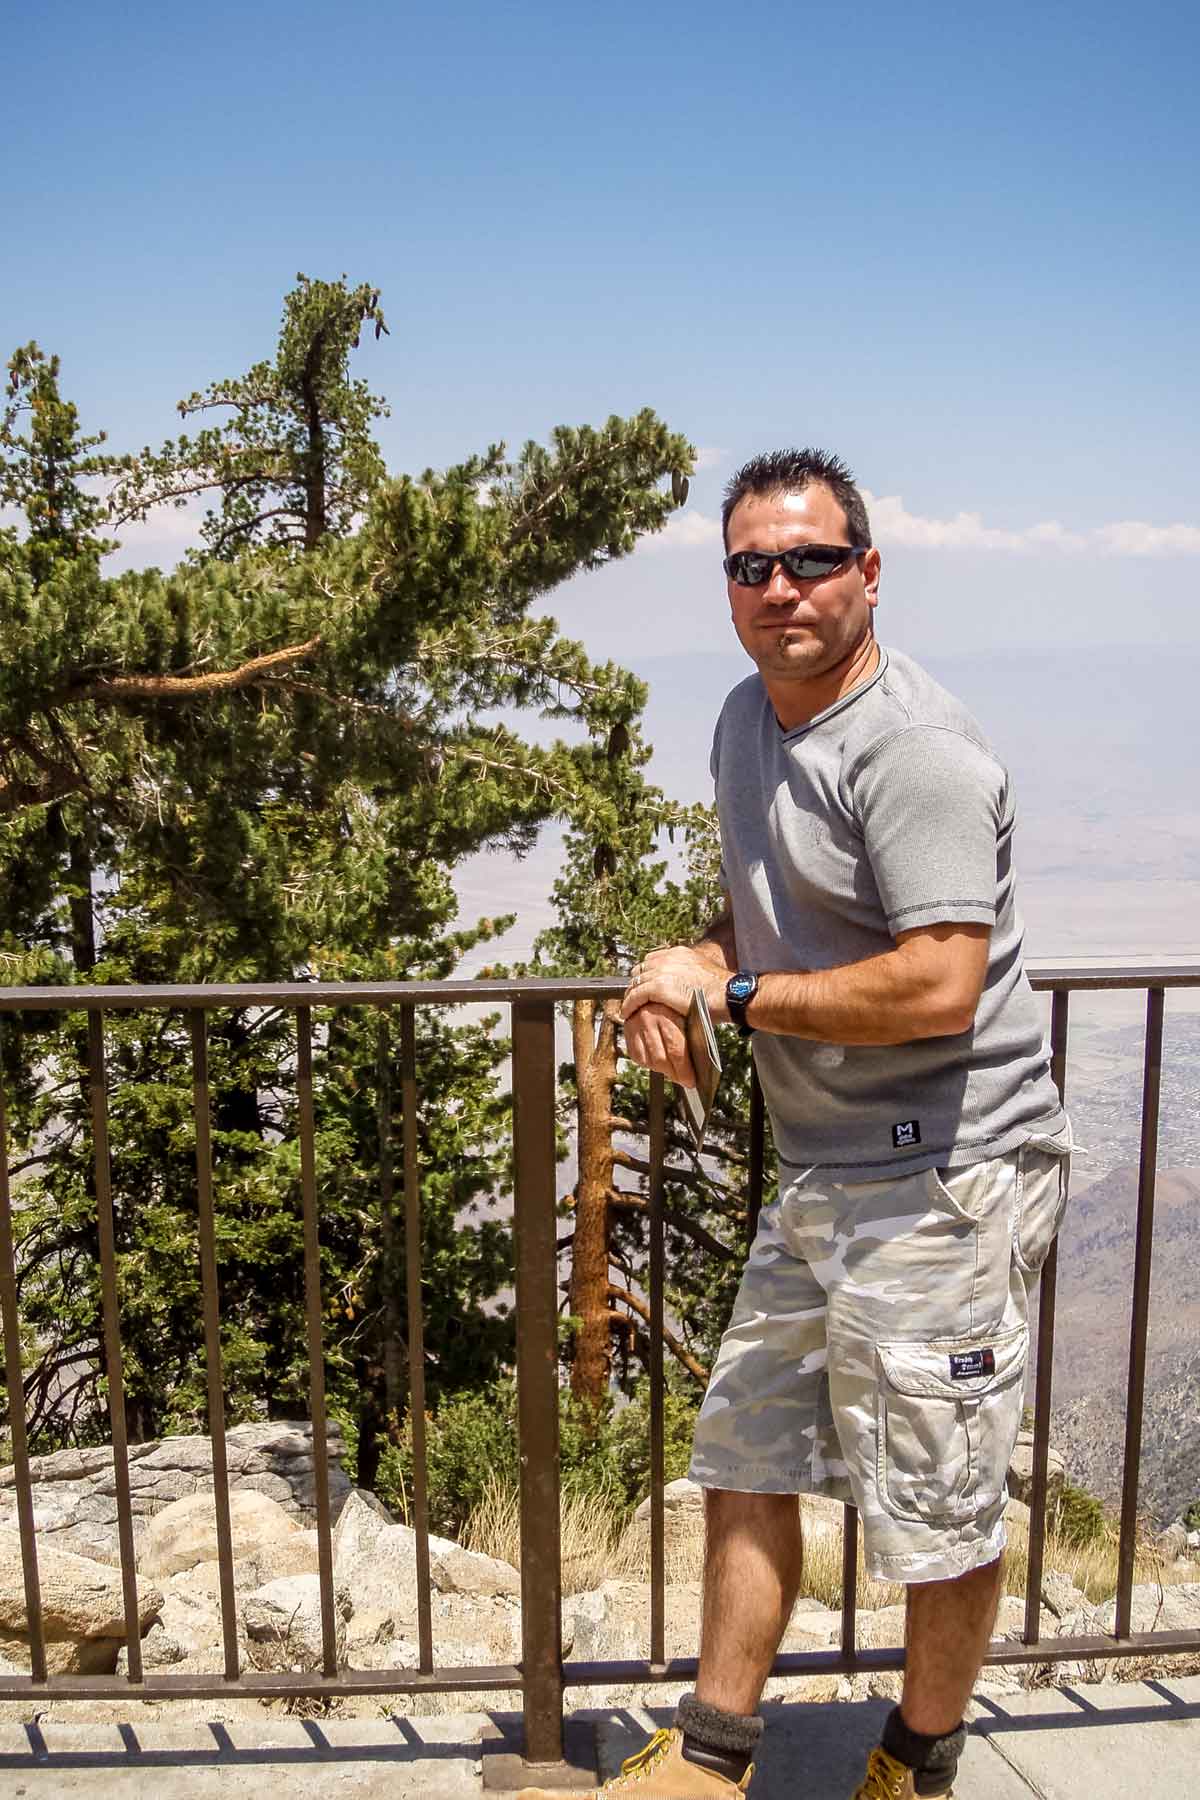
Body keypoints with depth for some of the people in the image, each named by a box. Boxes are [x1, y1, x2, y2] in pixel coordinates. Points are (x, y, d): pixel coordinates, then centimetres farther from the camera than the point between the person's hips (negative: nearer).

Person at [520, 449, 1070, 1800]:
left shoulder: (914, 750, -19)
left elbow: (941, 983, -27)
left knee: (939, 1510, 7)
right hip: (822, 1174, 9)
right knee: (746, 1466, 16)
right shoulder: (747, 716, 11)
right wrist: (694, 968, 2)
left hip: (943, 1178, -9)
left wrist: (734, 991, -17)